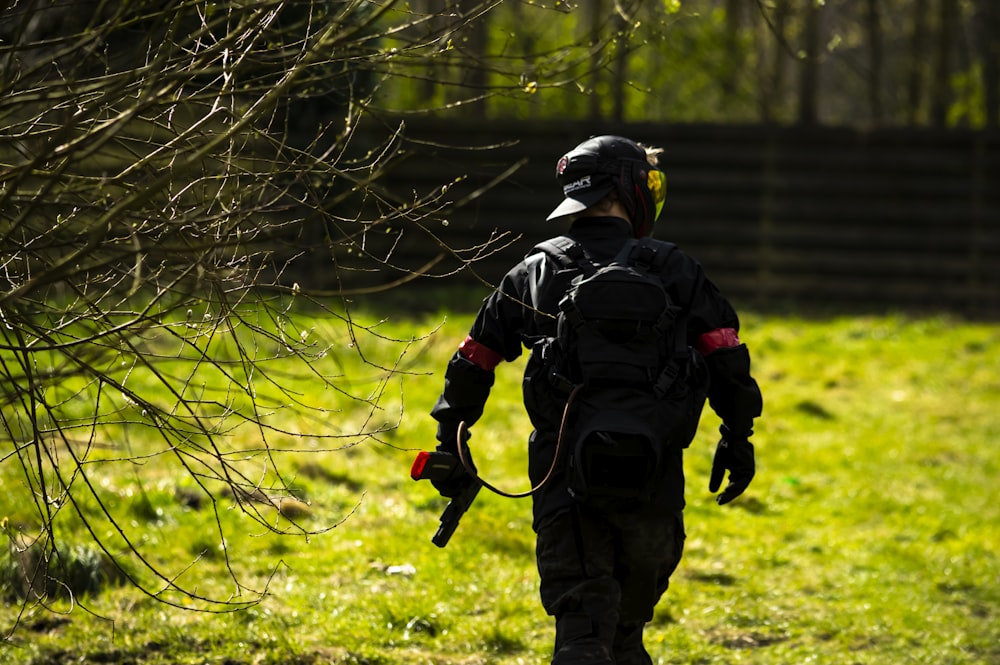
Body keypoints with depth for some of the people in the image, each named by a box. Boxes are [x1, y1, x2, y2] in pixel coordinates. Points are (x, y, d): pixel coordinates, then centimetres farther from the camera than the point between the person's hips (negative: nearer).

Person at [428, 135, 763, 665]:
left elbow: (473, 363, 9)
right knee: (628, 615, 21)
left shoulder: (534, 273, 7)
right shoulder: (672, 270, 1)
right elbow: (725, 358, -1)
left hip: (563, 475, 0)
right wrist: (738, 437, 10)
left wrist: (451, 445, 19)